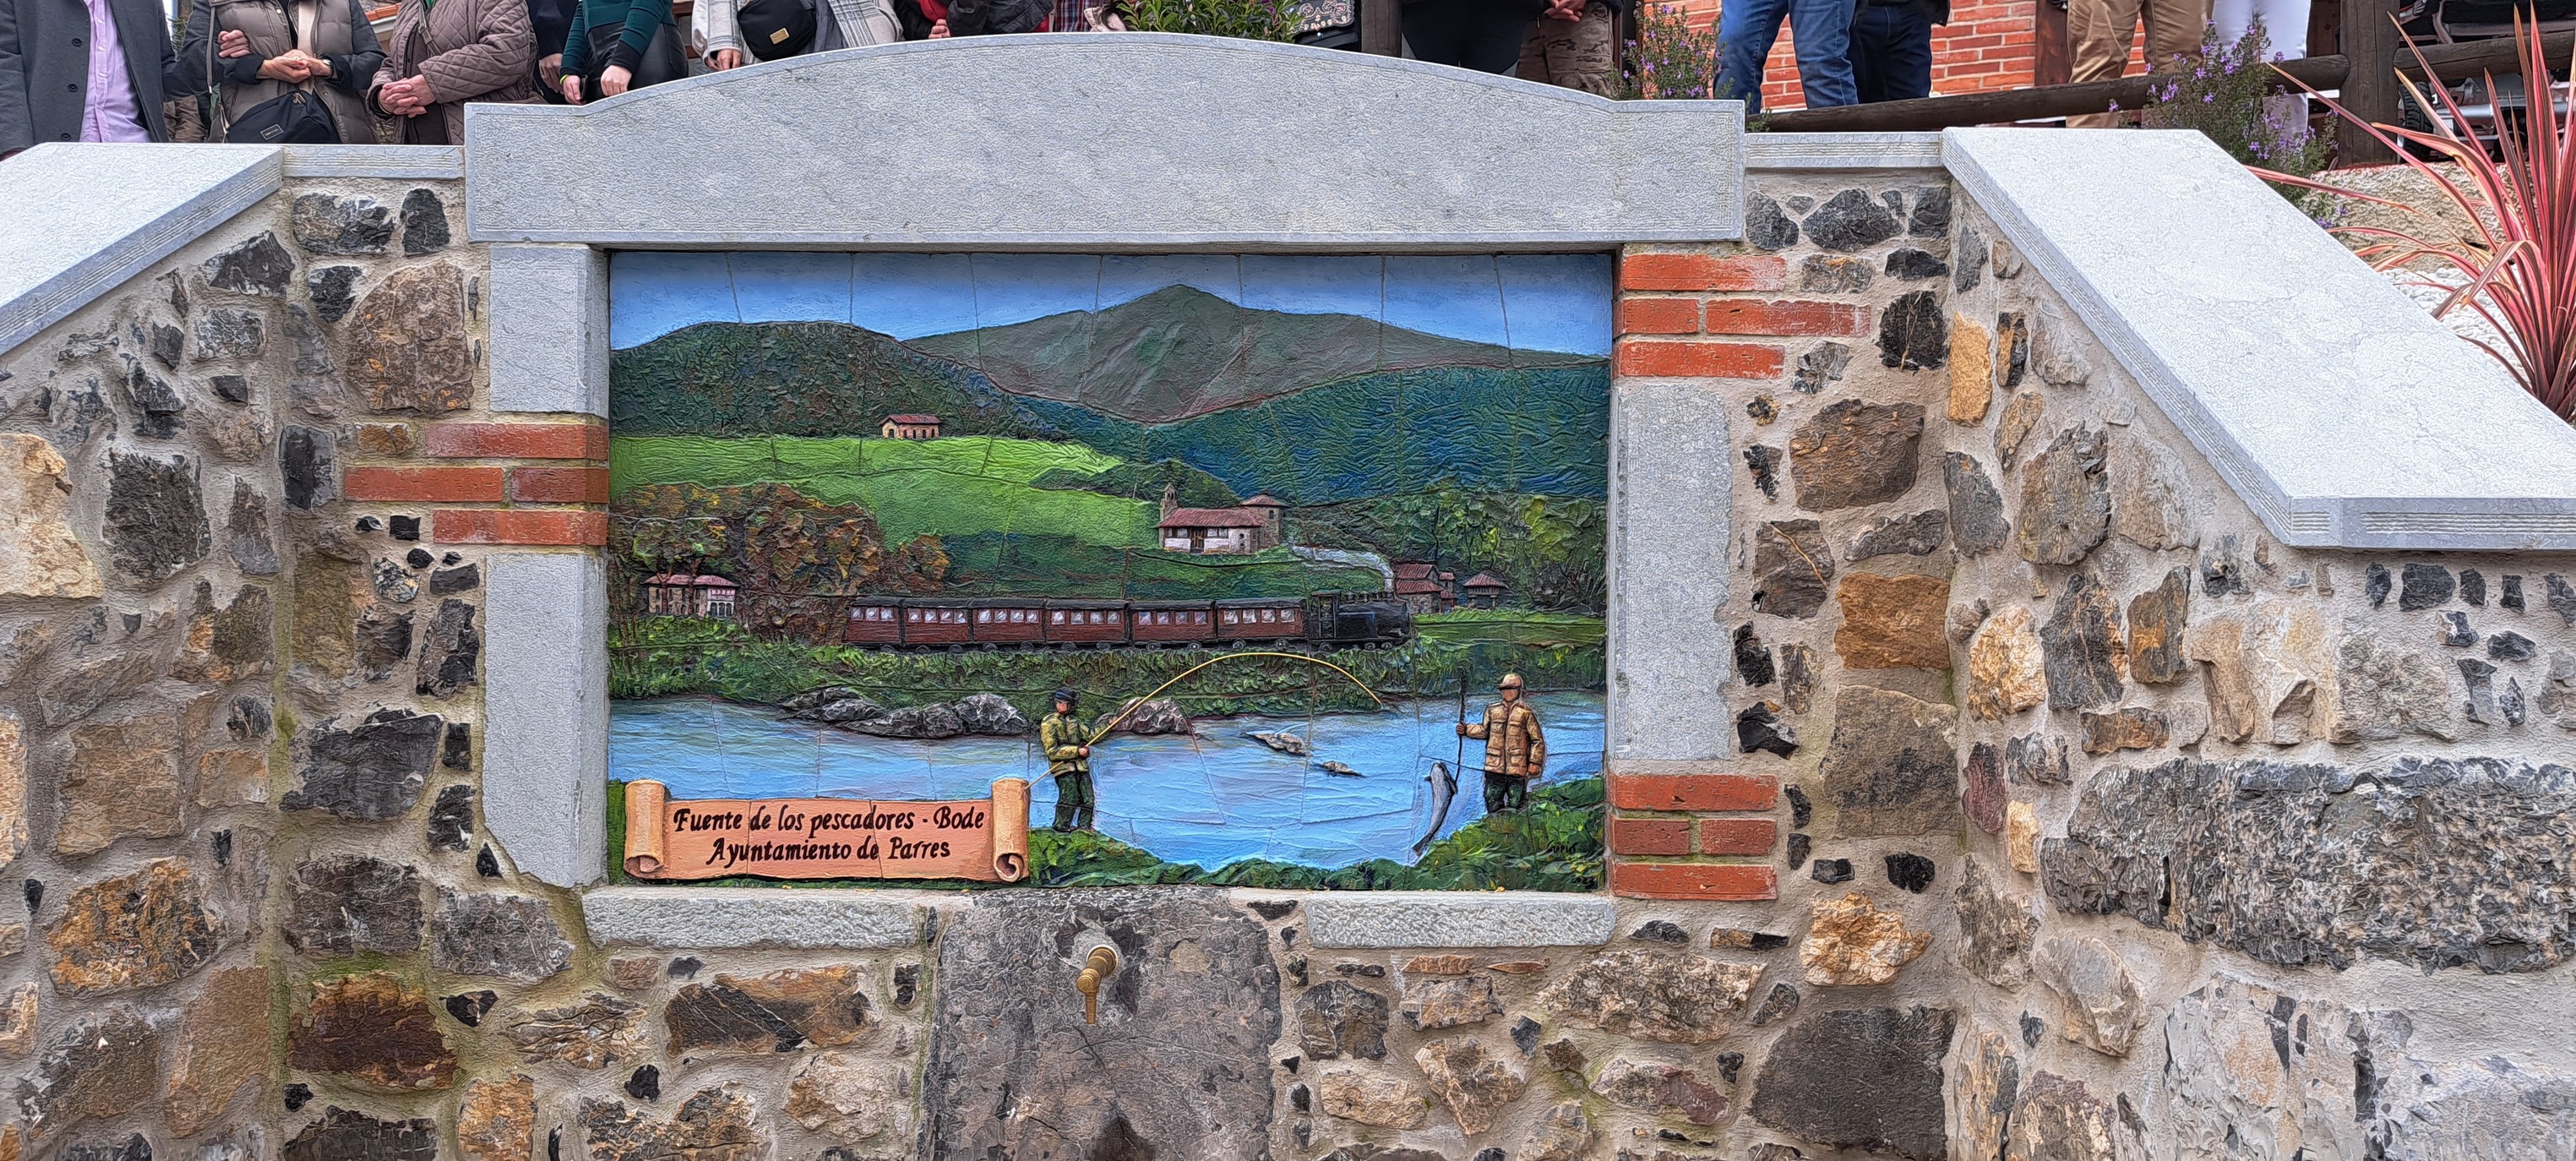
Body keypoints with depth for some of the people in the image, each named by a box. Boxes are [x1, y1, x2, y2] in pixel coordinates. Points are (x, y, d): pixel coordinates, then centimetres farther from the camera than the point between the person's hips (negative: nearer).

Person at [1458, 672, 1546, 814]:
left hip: (1517, 768, -4)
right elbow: (1484, 730, 22)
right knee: (1493, 802, 7)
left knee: (1516, 805, 2)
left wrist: (1535, 763, -6)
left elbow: (1538, 740, -1)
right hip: (1495, 766, 4)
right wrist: (1466, 729, 8)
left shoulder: (1526, 712, -3)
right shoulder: (1492, 710, 10)